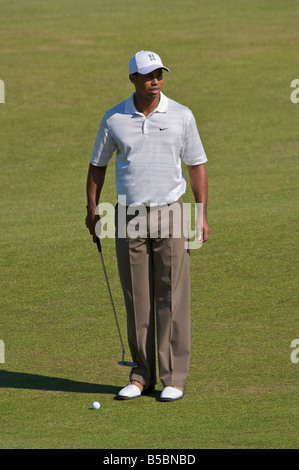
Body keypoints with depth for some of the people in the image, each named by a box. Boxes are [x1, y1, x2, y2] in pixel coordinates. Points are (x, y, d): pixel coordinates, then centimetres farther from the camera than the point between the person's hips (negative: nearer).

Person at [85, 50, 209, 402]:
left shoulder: (181, 116, 0)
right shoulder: (114, 119, 2)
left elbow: (197, 165, 5)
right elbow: (97, 165, 12)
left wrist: (202, 214, -1)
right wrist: (92, 209, 5)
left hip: (170, 215, -1)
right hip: (129, 217, 1)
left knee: (172, 299, -4)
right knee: (137, 300, 4)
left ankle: (174, 378, 0)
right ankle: (141, 376, 12)